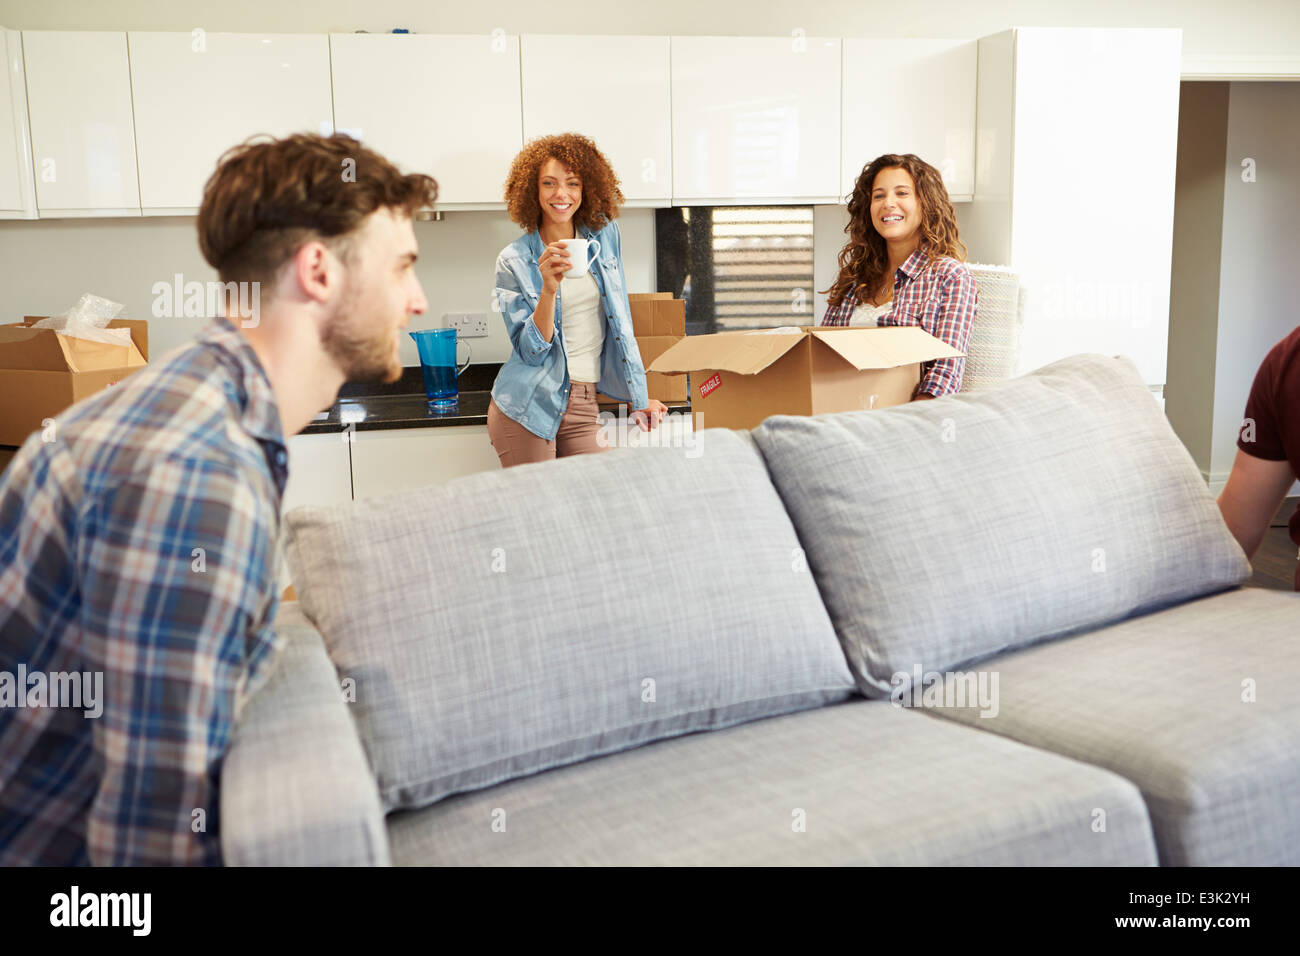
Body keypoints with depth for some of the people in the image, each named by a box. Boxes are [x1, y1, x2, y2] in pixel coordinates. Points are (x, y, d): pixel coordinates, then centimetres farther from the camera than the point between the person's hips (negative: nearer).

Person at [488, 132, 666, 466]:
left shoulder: (606, 235, 5)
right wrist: (549, 289, -25)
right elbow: (531, 350, -9)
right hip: (525, 412, -3)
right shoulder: (514, 261, -4)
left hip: (582, 410, 3)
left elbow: (620, 322, 12)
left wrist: (639, 398, 12)